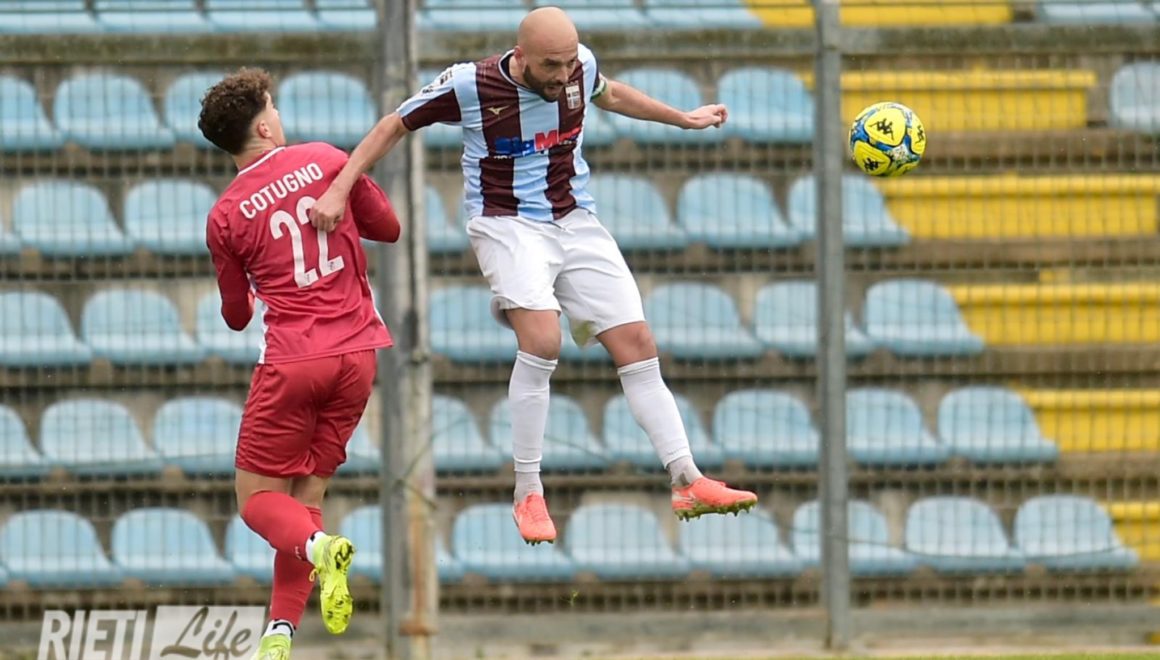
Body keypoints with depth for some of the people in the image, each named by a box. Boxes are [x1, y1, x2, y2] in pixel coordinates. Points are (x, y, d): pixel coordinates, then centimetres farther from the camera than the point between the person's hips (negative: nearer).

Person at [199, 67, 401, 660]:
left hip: (291, 361, -3)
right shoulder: (328, 161, 1)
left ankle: (318, 547, -28)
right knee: (306, 492, 11)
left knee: (258, 498, 6)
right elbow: (388, 228, 13)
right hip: (357, 351, 3)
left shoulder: (225, 216, 0)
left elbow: (236, 316, 12)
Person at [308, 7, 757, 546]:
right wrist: (339, 189, -9)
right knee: (542, 341, -28)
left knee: (637, 345, -4)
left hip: (576, 222, 5)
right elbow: (394, 126, -3)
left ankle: (687, 482, 1)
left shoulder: (580, 67, -4)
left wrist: (684, 118, 29)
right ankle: (528, 495, -17)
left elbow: (608, 94, 22)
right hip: (508, 223, -5)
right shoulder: (469, 86, -16)